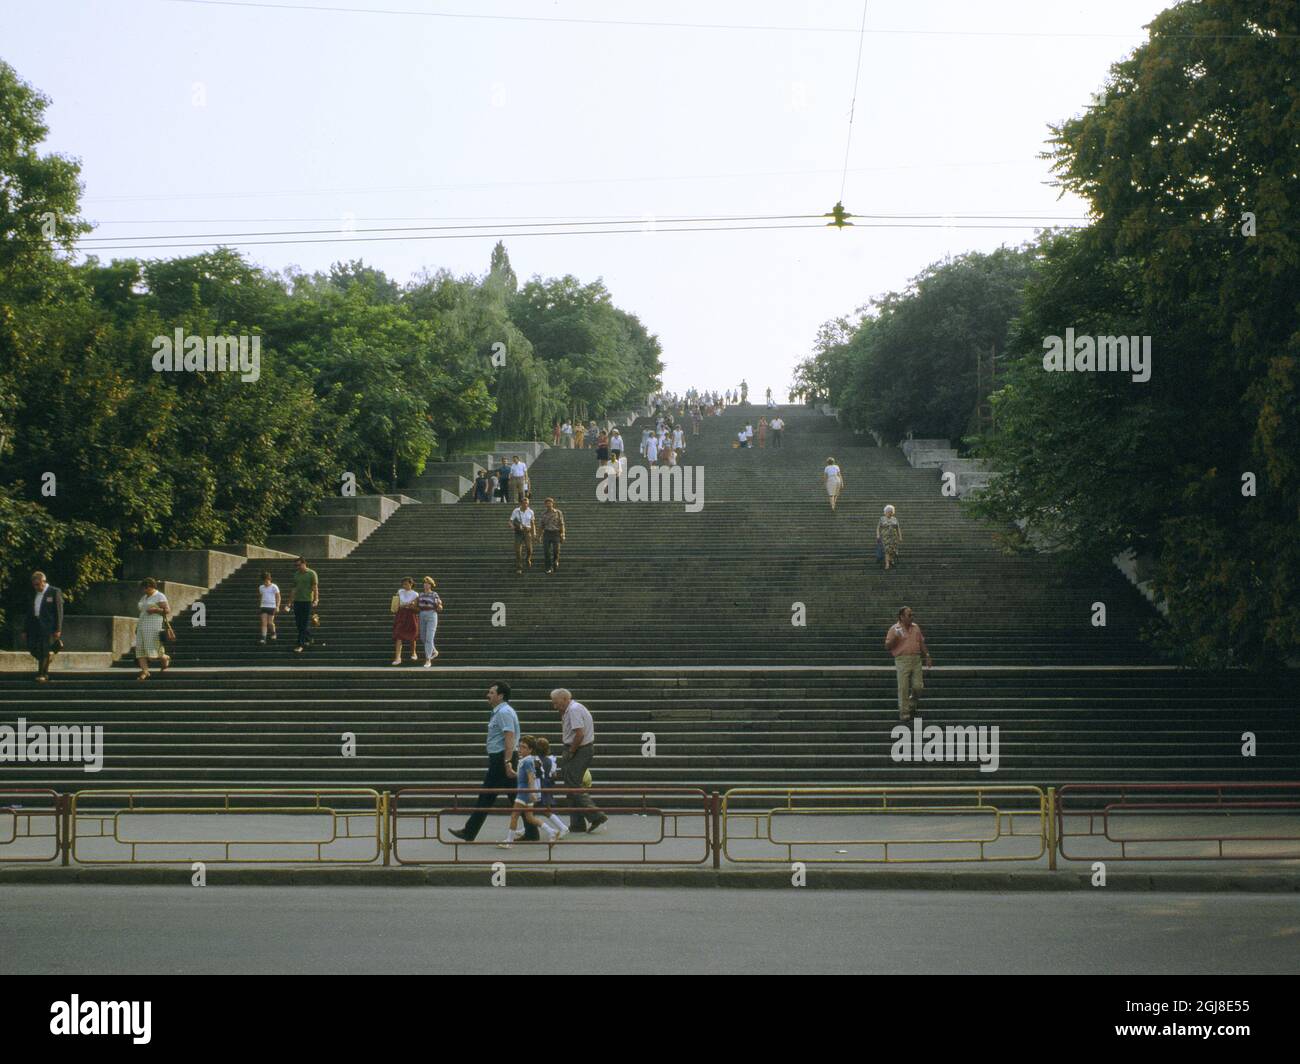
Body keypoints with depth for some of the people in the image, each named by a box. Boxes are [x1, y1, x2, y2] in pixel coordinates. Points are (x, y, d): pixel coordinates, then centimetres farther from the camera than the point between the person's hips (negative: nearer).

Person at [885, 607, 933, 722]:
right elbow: (887, 646, -1)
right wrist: (894, 638, -17)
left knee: (918, 686, 0)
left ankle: (912, 703, 27)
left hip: (916, 659, 4)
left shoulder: (916, 627, 14)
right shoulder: (894, 629, 0)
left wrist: (927, 656, 14)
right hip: (902, 660, -4)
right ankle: (904, 712, 1)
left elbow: (922, 643, 20)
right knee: (903, 688, -5)